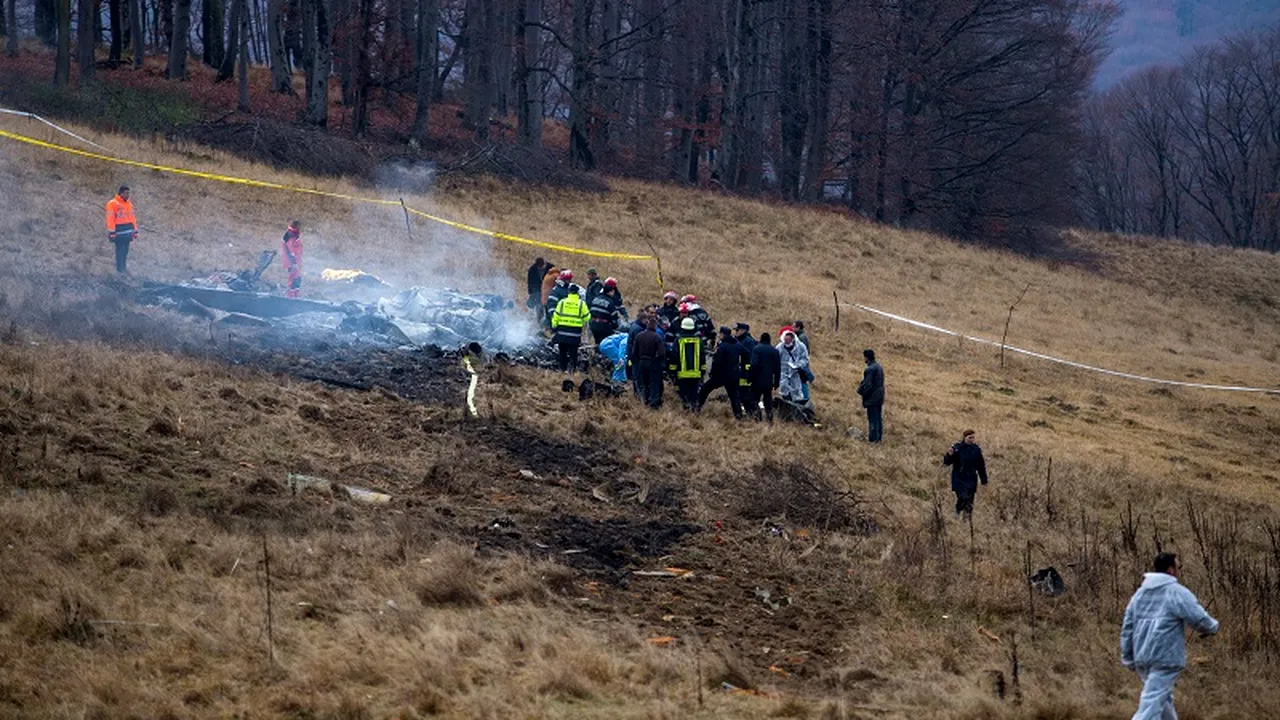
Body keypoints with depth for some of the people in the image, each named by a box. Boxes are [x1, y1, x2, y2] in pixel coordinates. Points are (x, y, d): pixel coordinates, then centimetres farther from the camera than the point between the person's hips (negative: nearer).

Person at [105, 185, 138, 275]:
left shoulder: (129, 203, 13)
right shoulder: (112, 203, -9)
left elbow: (132, 218, 18)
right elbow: (110, 218, -13)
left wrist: (135, 230, 17)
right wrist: (112, 232, -17)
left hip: (128, 231, 7)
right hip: (119, 230, -7)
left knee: (125, 250, 11)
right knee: (120, 250, -6)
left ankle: (124, 268, 17)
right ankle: (120, 270, -3)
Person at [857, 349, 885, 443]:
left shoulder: (869, 369, -21)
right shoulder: (879, 367, 8)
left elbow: (868, 385, -22)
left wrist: (860, 390, -4)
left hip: (872, 398, -9)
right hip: (880, 397, 9)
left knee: (873, 418, -2)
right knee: (878, 418, 15)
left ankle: (873, 438, 1)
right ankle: (879, 436, 22)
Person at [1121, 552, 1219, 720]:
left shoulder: (1140, 593, 13)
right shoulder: (1177, 593, -9)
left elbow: (1127, 628, 14)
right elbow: (1200, 619, -12)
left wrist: (1128, 658, 19)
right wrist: (1212, 628, 10)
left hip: (1142, 657, 7)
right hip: (1165, 656, -7)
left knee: (1164, 700, 22)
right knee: (1151, 706, -12)